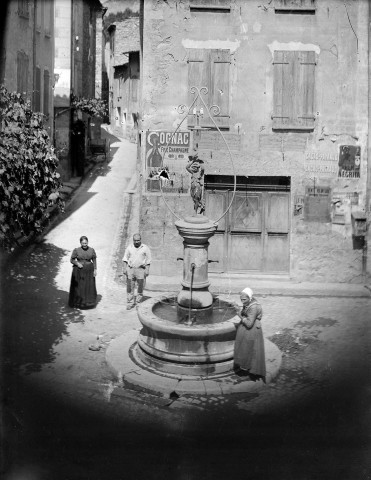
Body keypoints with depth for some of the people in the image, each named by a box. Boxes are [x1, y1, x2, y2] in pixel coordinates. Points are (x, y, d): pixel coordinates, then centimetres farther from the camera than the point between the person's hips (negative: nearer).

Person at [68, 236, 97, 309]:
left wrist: (95, 270, -3)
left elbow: (94, 260, 4)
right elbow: (72, 260, -1)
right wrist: (77, 263, -17)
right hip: (79, 271, -2)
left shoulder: (92, 250, 0)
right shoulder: (76, 250, -6)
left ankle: (88, 302, 17)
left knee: (89, 286, 4)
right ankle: (77, 303, 15)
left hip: (89, 271, 2)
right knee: (78, 287, 3)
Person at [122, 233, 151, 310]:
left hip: (141, 269, -1)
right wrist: (124, 268, 1)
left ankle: (138, 303, 17)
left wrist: (147, 269, -6)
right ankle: (130, 303, 3)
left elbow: (148, 260, 2)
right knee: (129, 287, -2)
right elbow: (125, 258, 10)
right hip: (130, 269, 2)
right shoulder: (129, 247, 6)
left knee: (140, 287, 2)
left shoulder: (145, 248, 1)